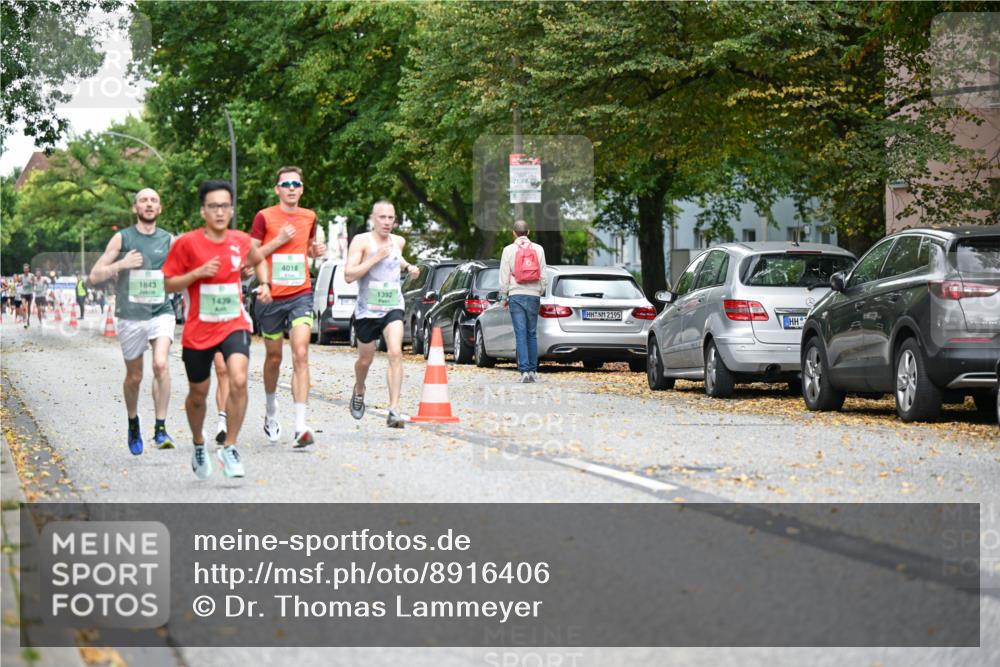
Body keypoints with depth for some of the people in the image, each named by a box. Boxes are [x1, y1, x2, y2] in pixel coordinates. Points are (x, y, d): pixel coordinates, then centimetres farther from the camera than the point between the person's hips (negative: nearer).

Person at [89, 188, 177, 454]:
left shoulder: (169, 240, 5)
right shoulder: (122, 239, 0)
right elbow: (94, 276, -3)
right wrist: (121, 264, -17)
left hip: (162, 313, 0)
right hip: (130, 315, 0)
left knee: (161, 364, -23)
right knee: (134, 377, 11)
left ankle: (160, 428, -19)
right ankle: (133, 423, 36)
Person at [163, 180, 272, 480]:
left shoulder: (241, 241, 0)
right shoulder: (187, 243, -10)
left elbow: (258, 260, 23)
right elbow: (169, 284, -5)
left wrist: (264, 284, 5)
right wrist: (198, 272, -20)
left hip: (234, 324, 1)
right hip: (198, 330, -1)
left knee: (239, 381, -24)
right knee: (198, 393, 14)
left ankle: (229, 448, -10)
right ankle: (199, 446, 42)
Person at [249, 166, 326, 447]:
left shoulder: (308, 217, 9)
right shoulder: (264, 217, -3)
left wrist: (316, 250, 5)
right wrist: (279, 241, -14)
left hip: (301, 295, 1)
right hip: (271, 297, -1)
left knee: (300, 355, -14)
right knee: (274, 357, 12)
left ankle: (300, 426, -21)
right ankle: (271, 413, 38)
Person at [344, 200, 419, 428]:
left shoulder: (398, 241, 7)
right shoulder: (361, 241, -8)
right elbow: (349, 275, -18)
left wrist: (408, 267, 13)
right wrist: (376, 258, -22)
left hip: (393, 307, 2)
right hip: (367, 309, -2)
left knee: (395, 353, -20)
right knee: (365, 360, 13)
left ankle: (394, 410, -25)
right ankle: (359, 391, 47)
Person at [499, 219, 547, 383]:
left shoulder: (509, 250, -1)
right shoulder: (538, 249, 5)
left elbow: (504, 276, 0)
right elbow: (543, 275, 6)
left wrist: (504, 296, 9)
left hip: (516, 295, -2)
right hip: (533, 296, 2)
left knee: (521, 334, -3)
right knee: (532, 334, 9)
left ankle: (525, 371, -11)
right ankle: (533, 371, 8)